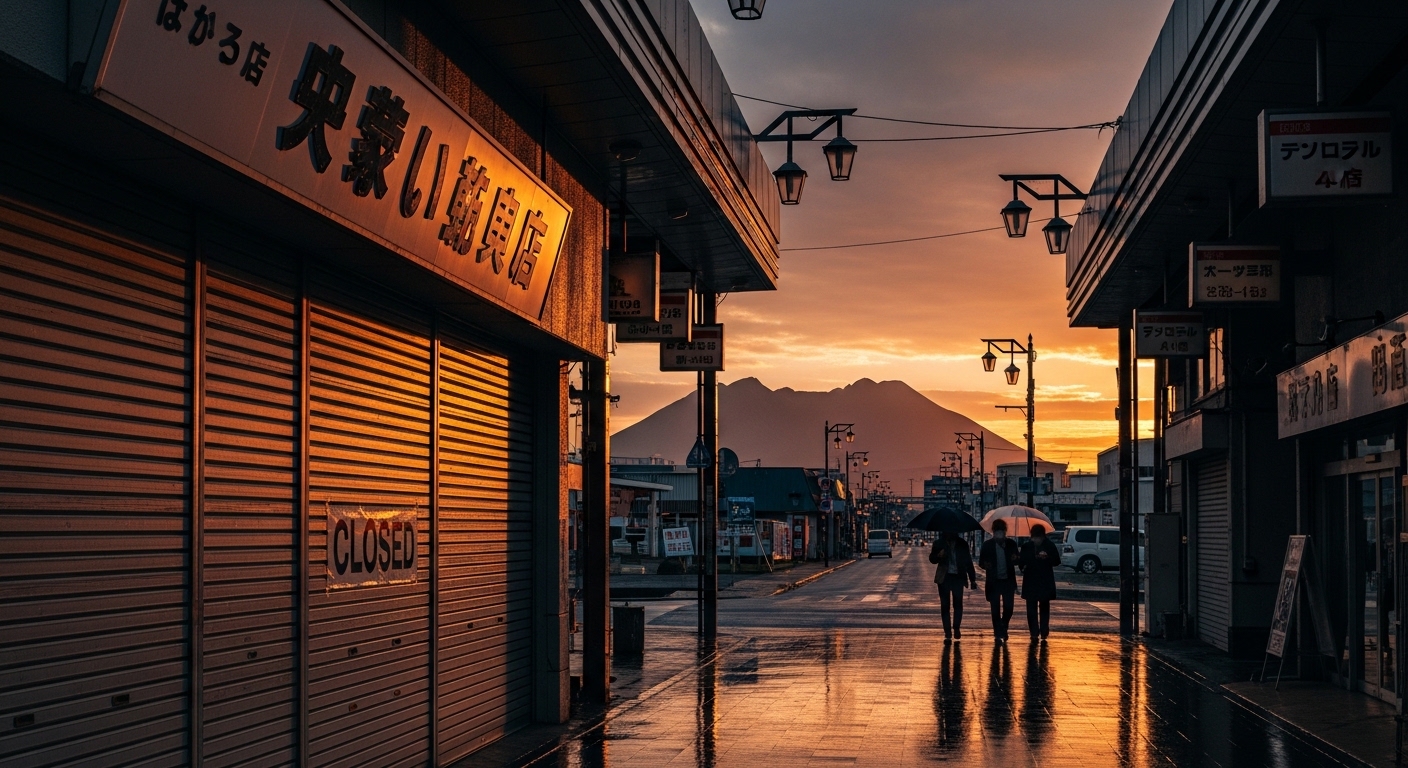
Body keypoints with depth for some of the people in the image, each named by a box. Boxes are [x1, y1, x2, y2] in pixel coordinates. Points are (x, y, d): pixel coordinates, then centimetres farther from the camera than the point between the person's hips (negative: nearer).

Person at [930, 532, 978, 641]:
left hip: (958, 577, 0)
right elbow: (932, 559, 6)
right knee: (945, 605, 0)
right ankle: (947, 633, 5)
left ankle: (957, 628, 9)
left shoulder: (962, 544, 8)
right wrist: (938, 556, -17)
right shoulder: (939, 543, 7)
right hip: (944, 578, 0)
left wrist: (972, 579, 6)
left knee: (958, 604, -8)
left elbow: (968, 562, 10)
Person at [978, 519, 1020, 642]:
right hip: (994, 581, -1)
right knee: (995, 609, 0)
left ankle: (1003, 629, 26)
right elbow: (981, 562, -1)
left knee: (1008, 608, 2)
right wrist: (985, 565, -24)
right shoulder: (987, 545, -2)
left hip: (1008, 581, 1)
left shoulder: (1011, 544, 4)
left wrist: (1014, 559, -13)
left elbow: (1016, 562, 11)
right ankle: (998, 634, 9)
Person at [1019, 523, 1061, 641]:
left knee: (1044, 608, 5)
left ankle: (1044, 634, 6)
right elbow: (1022, 561, 1)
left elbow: (1057, 560, -2)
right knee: (1031, 609, -1)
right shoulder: (1026, 547, 2)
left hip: (1045, 582, -1)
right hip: (1031, 582, 1)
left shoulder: (1049, 546, -1)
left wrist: (1047, 557, -20)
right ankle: (1034, 633, 2)